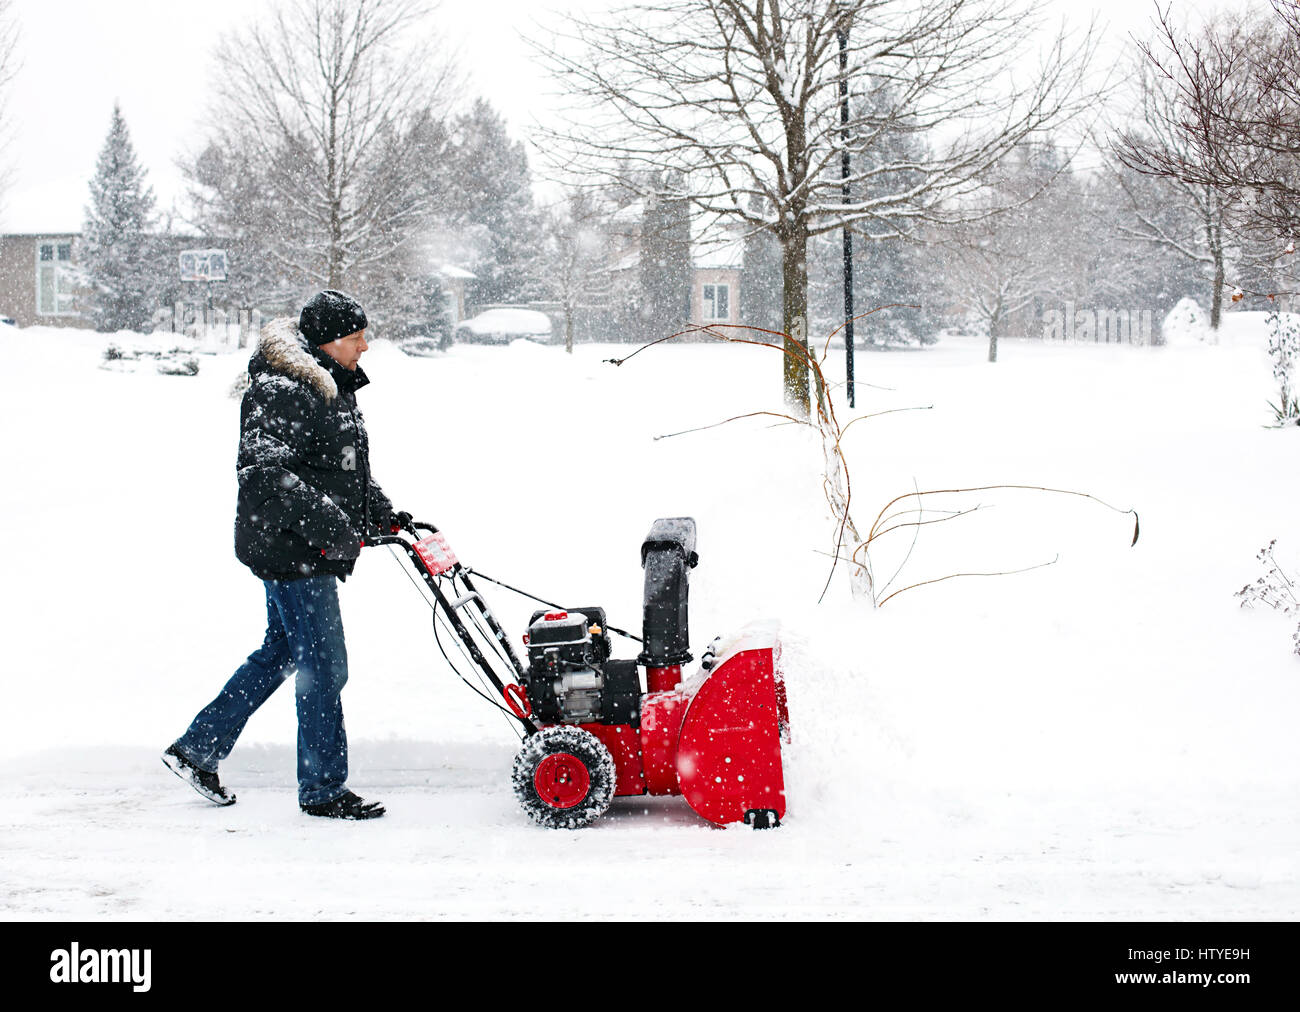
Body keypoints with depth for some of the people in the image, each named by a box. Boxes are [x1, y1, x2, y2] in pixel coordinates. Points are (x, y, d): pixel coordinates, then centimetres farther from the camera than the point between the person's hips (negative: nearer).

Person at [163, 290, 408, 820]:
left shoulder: (332, 388, 15)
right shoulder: (280, 392, -18)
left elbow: (350, 469, 25)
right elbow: (264, 470, -27)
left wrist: (383, 514, 13)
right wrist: (327, 524, -30)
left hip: (307, 551, 10)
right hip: (287, 548, -10)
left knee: (279, 653, 19)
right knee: (323, 666, -4)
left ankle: (195, 749, 29)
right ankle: (323, 789, 8)